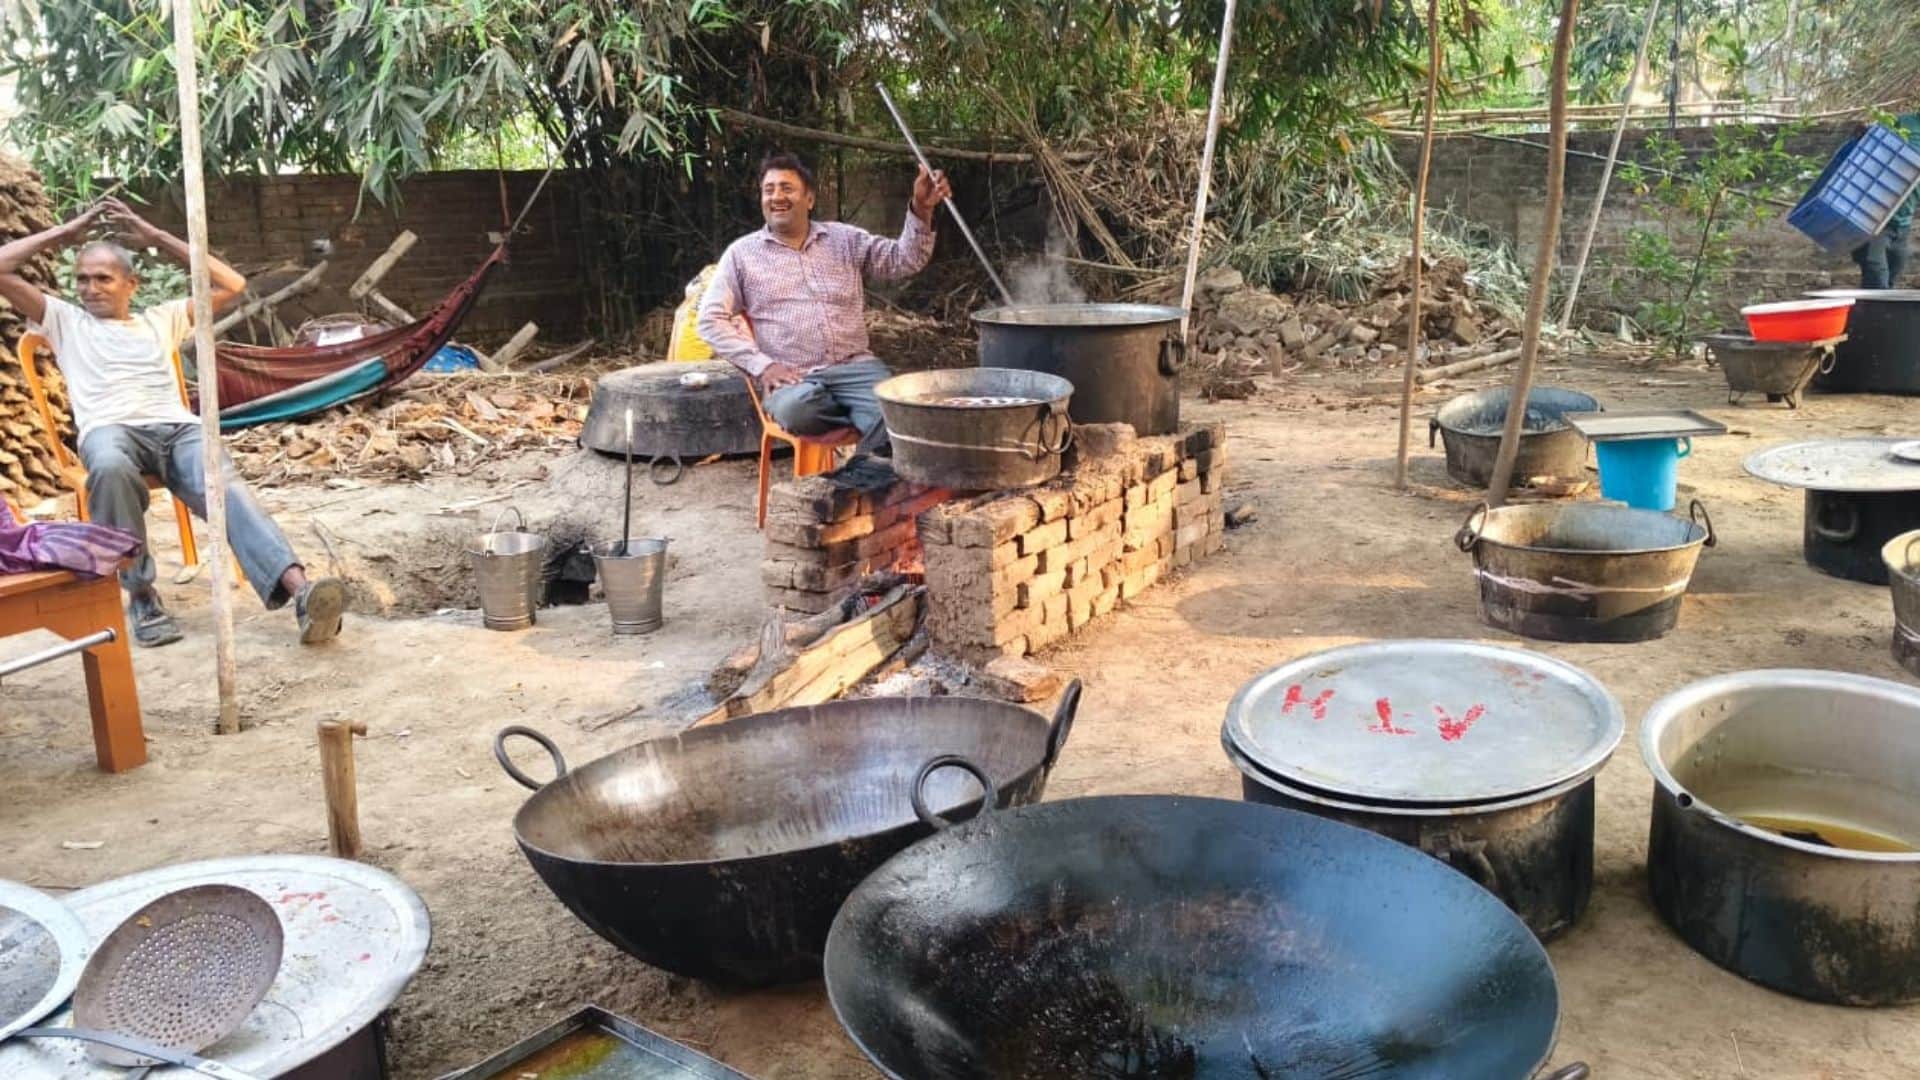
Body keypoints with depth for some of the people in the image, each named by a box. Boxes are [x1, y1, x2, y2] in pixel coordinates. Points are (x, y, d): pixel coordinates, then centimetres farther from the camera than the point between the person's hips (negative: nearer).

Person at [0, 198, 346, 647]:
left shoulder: (161, 319, 30)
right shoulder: (65, 320, 27)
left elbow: (232, 285, 25)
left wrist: (157, 236, 25)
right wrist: (65, 232, 24)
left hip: (177, 427, 1)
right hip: (111, 430, -1)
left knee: (226, 488, -32)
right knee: (110, 468, -41)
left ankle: (300, 591, -55)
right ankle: (140, 595, -29)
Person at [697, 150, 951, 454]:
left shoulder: (845, 239, 15)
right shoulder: (742, 253, 9)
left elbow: (902, 261, 8)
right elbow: (711, 319, 4)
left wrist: (920, 211, -10)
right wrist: (761, 365, -8)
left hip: (855, 366, 1)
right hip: (791, 377, -1)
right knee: (795, 409, -38)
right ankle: (864, 412, -10)